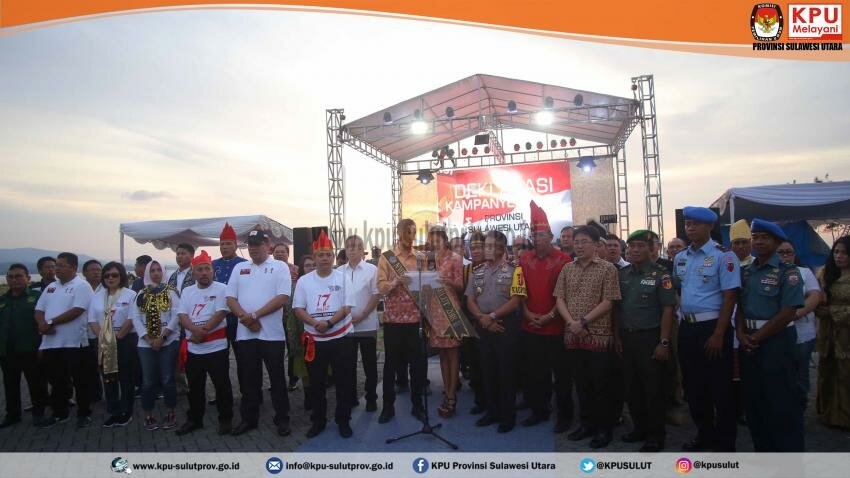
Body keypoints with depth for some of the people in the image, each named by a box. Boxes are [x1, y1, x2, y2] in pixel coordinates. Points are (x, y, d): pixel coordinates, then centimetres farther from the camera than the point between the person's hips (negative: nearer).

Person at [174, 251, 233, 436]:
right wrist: (195, 329, -18)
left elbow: (220, 314, -13)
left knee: (222, 384, 2)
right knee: (195, 385, 15)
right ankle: (194, 419, 30)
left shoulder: (221, 288, -4)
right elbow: (182, 316, 1)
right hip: (193, 348, 5)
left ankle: (225, 419, 16)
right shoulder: (187, 291, 11)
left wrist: (203, 331, -16)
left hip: (216, 346, -5)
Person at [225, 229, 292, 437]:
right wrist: (245, 317, -11)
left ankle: (282, 419, 16)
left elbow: (283, 297, -12)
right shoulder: (239, 269, 12)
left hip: (272, 334, -4)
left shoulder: (280, 267, -1)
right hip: (244, 334, 4)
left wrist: (255, 315, -15)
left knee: (277, 378, 4)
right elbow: (230, 298, 7)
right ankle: (249, 419, 26)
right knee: (248, 379, 12)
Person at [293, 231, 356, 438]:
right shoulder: (304, 281, 3)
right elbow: (298, 310, -1)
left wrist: (328, 323, -19)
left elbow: (346, 308, -6)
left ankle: (343, 420, 19)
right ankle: (318, 420, 26)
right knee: (316, 382, 10)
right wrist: (315, 323, -17)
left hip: (341, 338, -1)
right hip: (314, 340, 2)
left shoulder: (342, 277, -1)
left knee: (344, 381, 4)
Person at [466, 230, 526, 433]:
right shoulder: (477, 271, 10)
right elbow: (470, 300, 7)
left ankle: (508, 416, 14)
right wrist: (482, 318, -10)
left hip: (506, 326, -5)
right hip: (484, 327, 5)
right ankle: (492, 411, 25)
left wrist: (491, 316, -14)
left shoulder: (514, 270, -5)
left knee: (506, 371, 2)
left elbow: (515, 301, -12)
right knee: (487, 370, 12)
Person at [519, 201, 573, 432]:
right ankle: (539, 411, 27)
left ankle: (565, 415, 19)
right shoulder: (524, 260, 7)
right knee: (533, 373, 12)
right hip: (530, 328, 4)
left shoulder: (563, 260, -6)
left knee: (561, 374, 6)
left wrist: (550, 316, -14)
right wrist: (527, 313, -4)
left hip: (556, 327, -4)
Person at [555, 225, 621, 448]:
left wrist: (584, 322, -15)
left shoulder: (607, 269, -4)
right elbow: (560, 299, 6)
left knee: (602, 385, 4)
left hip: (599, 335, -4)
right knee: (581, 383, 13)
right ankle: (587, 423, 27)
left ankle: (604, 427, 18)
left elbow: (608, 302, -10)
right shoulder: (567, 269, 9)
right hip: (572, 336, 4)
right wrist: (571, 323, -9)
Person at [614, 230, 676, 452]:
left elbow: (667, 309, -11)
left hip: (650, 338, -5)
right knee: (632, 386, 13)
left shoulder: (661, 274, -7)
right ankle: (640, 427, 29)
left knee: (654, 388, 3)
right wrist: (618, 336, 7)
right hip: (627, 337, 5)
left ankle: (656, 435, 17)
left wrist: (664, 342, -15)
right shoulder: (623, 273, 8)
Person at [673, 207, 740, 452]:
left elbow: (730, 296, -13)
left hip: (712, 327, -6)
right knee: (692, 386, 15)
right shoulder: (680, 257, 9)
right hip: (687, 328, 6)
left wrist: (719, 334, -17)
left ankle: (725, 442, 17)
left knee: (719, 388, 2)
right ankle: (704, 434, 32)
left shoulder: (723, 256, -9)